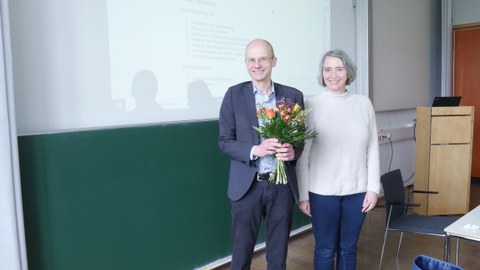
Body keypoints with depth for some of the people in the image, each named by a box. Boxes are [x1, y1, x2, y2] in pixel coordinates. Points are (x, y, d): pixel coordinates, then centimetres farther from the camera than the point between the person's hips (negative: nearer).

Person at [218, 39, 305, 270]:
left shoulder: (293, 96, 2)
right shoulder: (234, 94, -2)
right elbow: (224, 141, -3)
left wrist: (292, 151, -15)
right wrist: (255, 150, -20)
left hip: (282, 185, 2)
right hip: (247, 185, -1)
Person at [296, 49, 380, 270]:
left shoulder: (364, 104, 2)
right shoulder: (311, 105, -6)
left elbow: (372, 149, 5)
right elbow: (303, 153, -5)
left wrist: (373, 187, 1)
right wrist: (302, 194, -5)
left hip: (357, 190, 3)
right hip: (322, 191, -2)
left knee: (348, 248, 16)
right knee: (325, 250, 11)